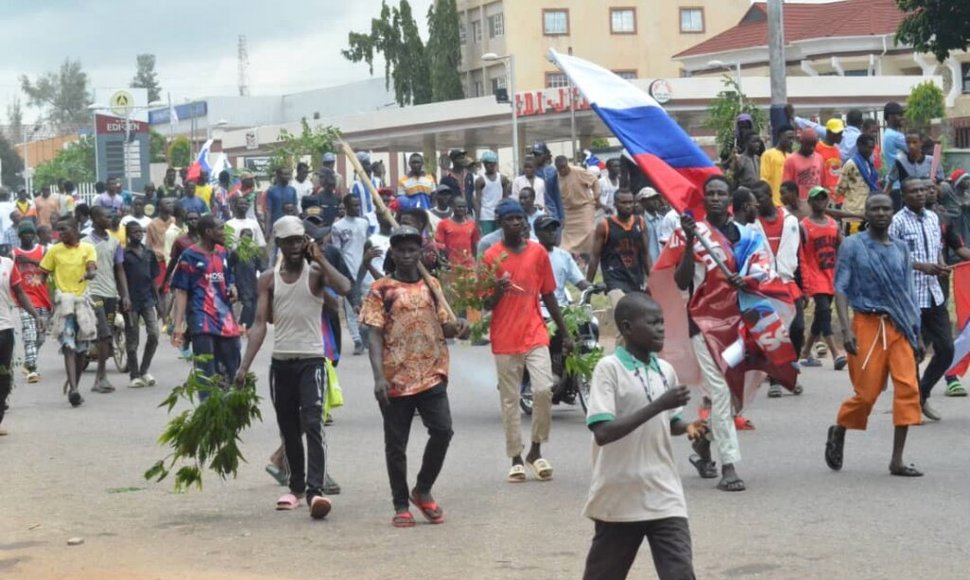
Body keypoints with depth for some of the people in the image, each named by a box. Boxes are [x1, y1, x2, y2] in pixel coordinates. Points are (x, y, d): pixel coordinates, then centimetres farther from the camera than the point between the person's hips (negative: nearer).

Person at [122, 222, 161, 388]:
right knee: (132, 340, 3)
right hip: (131, 301, -4)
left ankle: (144, 371, 9)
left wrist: (158, 301, 13)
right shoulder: (124, 255, -3)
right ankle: (134, 376, 11)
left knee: (153, 334, -6)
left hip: (148, 300, 4)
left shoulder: (149, 254, 11)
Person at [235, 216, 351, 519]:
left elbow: (345, 287, -23)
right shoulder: (269, 279, 7)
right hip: (281, 361, 4)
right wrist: (245, 365, -7)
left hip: (311, 360, -4)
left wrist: (320, 258, -17)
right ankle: (297, 486, 25)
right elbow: (260, 323, 2)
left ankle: (315, 490, -22)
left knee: (312, 424, -15)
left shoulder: (315, 273, -1)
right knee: (288, 429, 11)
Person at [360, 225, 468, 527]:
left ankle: (423, 490, 13)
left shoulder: (432, 285, 12)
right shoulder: (381, 290, 0)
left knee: (442, 430, -9)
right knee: (396, 444, 3)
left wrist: (457, 327, -7)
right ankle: (401, 505, 16)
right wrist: (379, 377, -16)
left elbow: (444, 326, 17)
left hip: (432, 375, 3)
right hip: (395, 379, -2)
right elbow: (375, 335, -5)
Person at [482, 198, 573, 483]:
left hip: (535, 334, 1)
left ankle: (536, 450, 6)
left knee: (544, 390, -12)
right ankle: (516, 458, 13)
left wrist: (565, 333, 12)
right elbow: (485, 304, 1)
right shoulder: (491, 256, -2)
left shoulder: (538, 252, 5)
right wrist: (498, 292, -22)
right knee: (510, 400, 3)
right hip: (505, 339, -1)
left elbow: (548, 296, 12)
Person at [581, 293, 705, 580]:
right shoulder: (608, 368, -12)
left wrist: (688, 427, -2)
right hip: (619, 498, -4)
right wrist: (658, 405, -26)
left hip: (664, 497, 4)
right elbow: (603, 432, -22)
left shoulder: (666, 370, 6)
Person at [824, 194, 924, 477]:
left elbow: (908, 294, 14)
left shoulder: (900, 248, 11)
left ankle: (897, 460, -3)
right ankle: (838, 432, 30)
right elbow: (841, 288, -5)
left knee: (908, 389, -8)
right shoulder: (853, 245, -1)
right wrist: (846, 329, -15)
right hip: (868, 325, -4)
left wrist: (917, 334, 12)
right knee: (867, 392, -1)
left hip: (899, 327, 4)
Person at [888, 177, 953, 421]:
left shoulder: (933, 218, 11)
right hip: (910, 296, -7)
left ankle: (922, 395, 24)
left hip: (934, 294, 7)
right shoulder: (897, 221, -9)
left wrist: (941, 266, -1)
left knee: (946, 349, 7)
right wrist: (921, 266, -20)